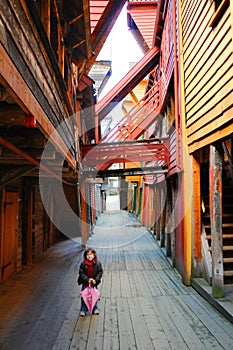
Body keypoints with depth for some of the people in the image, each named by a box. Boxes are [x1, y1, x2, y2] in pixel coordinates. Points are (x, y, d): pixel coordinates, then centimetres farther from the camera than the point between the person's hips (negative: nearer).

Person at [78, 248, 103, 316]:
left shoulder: (98, 263, -10)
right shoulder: (83, 264, -12)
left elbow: (100, 272, -7)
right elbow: (81, 273, -10)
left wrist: (95, 280, -18)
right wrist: (87, 279, -21)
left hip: (94, 283, 1)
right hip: (85, 284, -1)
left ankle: (95, 309, 33)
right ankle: (83, 310, 24)